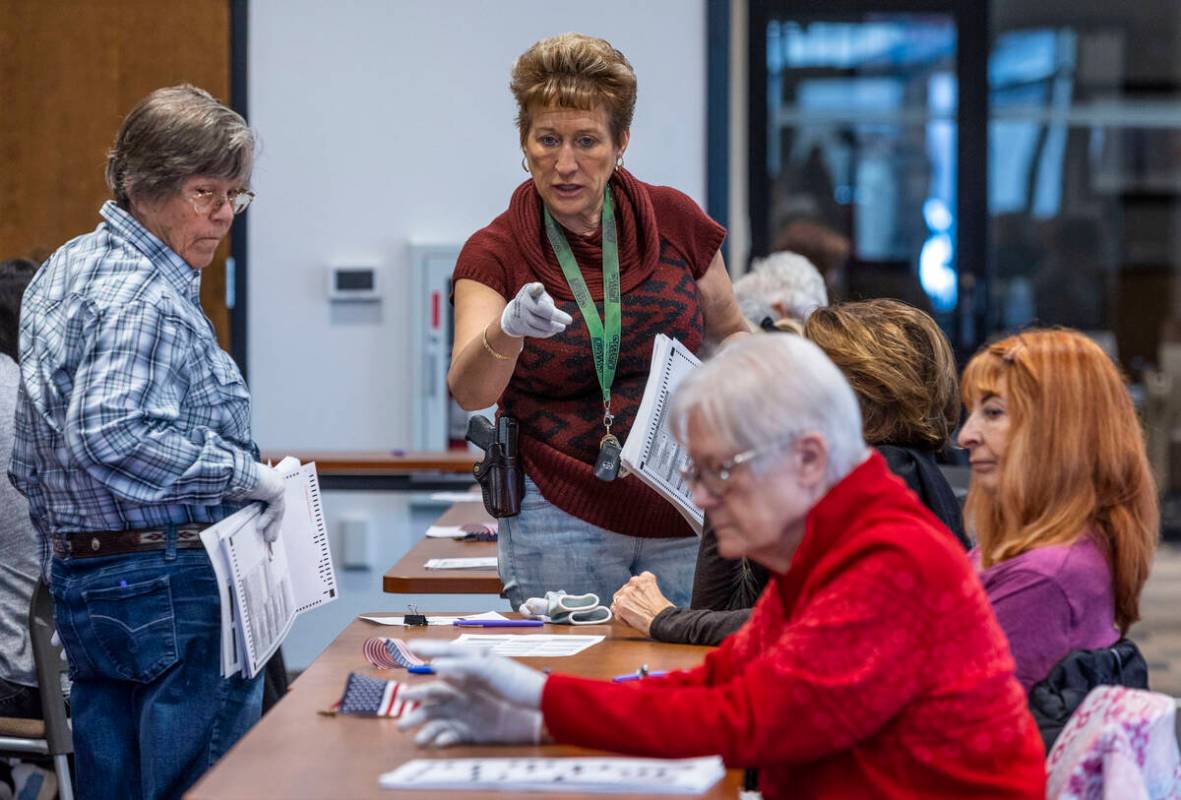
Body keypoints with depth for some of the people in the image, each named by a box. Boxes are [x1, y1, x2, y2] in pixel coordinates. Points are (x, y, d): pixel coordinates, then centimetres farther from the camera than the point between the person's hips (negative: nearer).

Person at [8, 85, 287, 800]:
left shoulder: (67, 268, 15)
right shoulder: (148, 301, -17)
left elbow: (30, 462, 21)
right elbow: (109, 437, -31)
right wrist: (244, 473, -22)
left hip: (79, 582, 10)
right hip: (176, 587, -10)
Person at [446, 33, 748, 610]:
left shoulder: (674, 221, 3)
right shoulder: (494, 254, -2)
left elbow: (730, 335, 18)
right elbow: (467, 389, -19)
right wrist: (506, 332, -39)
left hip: (686, 518, 2)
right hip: (560, 528, -2)